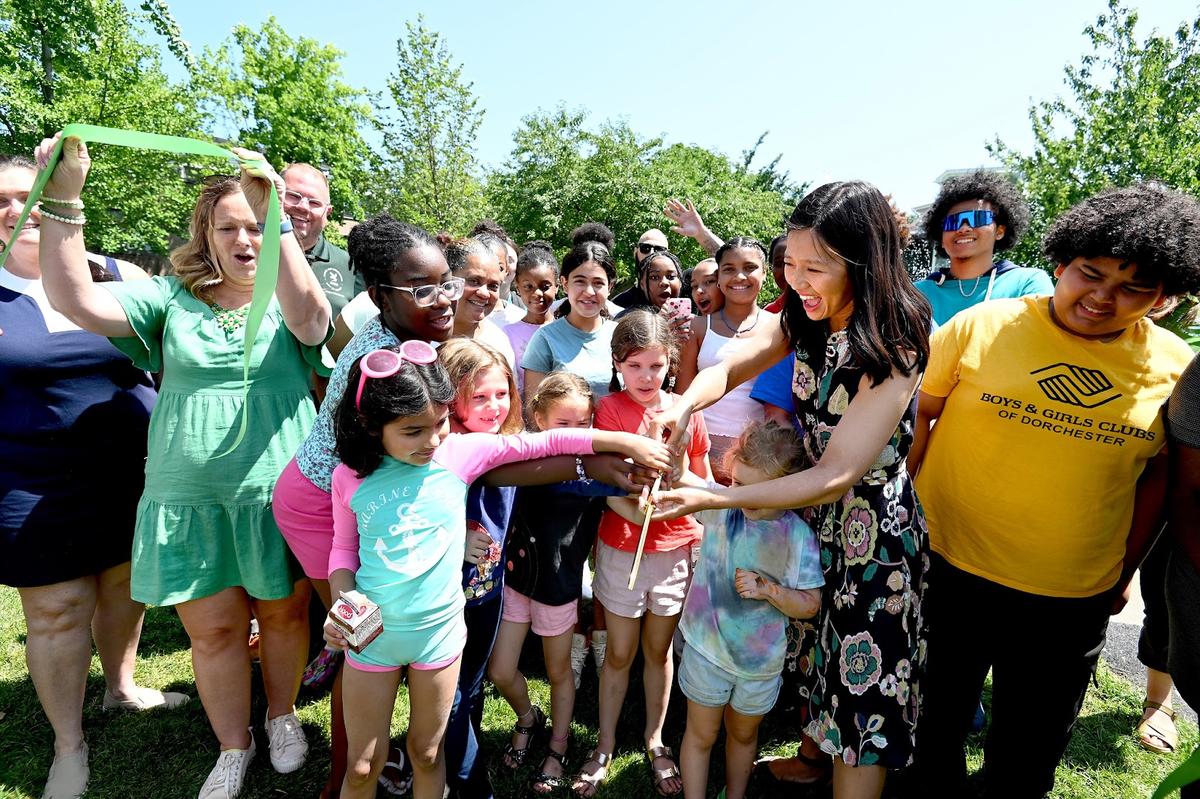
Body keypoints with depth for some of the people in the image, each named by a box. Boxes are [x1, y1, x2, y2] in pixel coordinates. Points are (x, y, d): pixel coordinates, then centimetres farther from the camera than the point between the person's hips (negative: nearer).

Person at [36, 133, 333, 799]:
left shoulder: (288, 299, -1)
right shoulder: (173, 299, 4)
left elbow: (308, 317, -25)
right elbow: (75, 300, -7)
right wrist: (63, 199, -15)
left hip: (278, 495, -1)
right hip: (189, 501, 2)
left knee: (284, 615, 15)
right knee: (213, 629, 13)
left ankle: (282, 715, 42)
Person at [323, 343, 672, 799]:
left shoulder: (459, 453, -14)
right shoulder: (350, 476, -10)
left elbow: (545, 442, -12)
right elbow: (344, 548, 5)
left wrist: (628, 442, -12)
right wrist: (342, 601, -13)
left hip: (440, 632, -1)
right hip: (371, 635, 1)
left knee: (427, 754, 19)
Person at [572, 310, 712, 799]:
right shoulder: (610, 409, -10)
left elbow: (705, 484, 4)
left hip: (677, 549, 2)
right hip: (622, 549, -1)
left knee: (659, 649, 18)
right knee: (620, 652, 12)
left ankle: (654, 741, 39)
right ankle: (604, 747, 34)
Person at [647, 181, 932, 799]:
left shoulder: (890, 350, -26)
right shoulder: (804, 320, -5)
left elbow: (837, 475, -29)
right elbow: (730, 368, -9)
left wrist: (709, 499, -36)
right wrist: (682, 406, -33)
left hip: (872, 529, -7)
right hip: (812, 512, 7)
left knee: (861, 686, 8)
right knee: (817, 654, 26)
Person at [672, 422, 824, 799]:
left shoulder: (798, 537, -18)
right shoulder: (721, 506, -15)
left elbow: (810, 605, -11)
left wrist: (768, 589, -27)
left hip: (760, 660, 1)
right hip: (706, 648, 0)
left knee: (743, 735, 27)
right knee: (701, 735, 17)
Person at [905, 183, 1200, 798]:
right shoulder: (982, 325, -11)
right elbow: (916, 418, -4)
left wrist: (1125, 571, 10)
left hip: (1075, 601, 2)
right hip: (948, 570, -1)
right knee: (934, 722, 21)